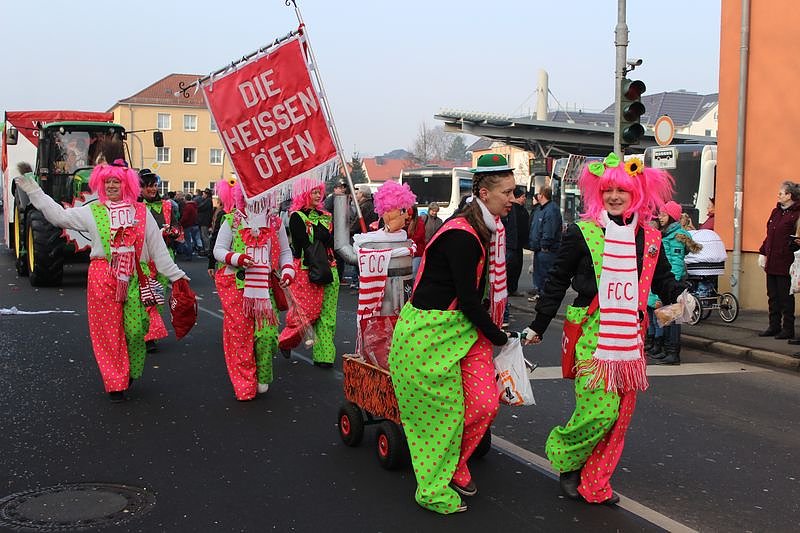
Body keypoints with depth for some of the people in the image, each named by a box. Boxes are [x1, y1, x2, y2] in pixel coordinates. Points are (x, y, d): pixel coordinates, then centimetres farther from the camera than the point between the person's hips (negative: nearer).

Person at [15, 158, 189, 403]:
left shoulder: (142, 213, 7)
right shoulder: (92, 211, 7)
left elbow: (158, 248, 9)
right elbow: (59, 216, 7)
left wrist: (175, 275, 8)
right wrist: (33, 191, 6)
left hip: (134, 279, 0)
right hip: (102, 278, 0)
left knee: (135, 329, -1)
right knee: (108, 331, 1)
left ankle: (130, 372, 22)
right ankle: (115, 383, 9)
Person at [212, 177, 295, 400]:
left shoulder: (274, 222, 10)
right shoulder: (232, 221, 3)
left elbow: (285, 251, 16)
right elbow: (218, 250, 1)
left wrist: (287, 270, -3)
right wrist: (237, 258, -18)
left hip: (264, 286, 2)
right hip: (236, 285, -2)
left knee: (267, 332, -6)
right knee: (239, 333, -2)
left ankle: (262, 380, 15)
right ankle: (244, 386, 7)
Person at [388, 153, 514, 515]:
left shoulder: (487, 229, 6)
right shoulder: (462, 236, -22)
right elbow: (468, 299, -19)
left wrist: (492, 328, 9)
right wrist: (497, 336, -7)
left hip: (465, 325, 8)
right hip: (428, 332, -8)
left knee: (485, 403, -1)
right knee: (441, 412, 1)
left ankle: (456, 463, 24)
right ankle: (435, 492, 19)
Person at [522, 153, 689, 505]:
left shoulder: (649, 238, 9)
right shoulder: (582, 233, -3)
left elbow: (663, 280, 16)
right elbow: (557, 282, 1)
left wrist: (681, 295, -6)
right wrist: (538, 327, 3)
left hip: (630, 337, 5)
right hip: (592, 334, -5)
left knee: (620, 414, 6)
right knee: (600, 410, -13)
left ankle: (595, 483, 20)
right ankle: (564, 457, 16)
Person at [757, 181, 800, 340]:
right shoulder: (776, 212, 14)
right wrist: (762, 253, 14)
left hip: (785, 263, -8)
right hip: (771, 262, 8)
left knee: (785, 297, 1)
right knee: (772, 296, 12)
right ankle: (774, 326, 21)